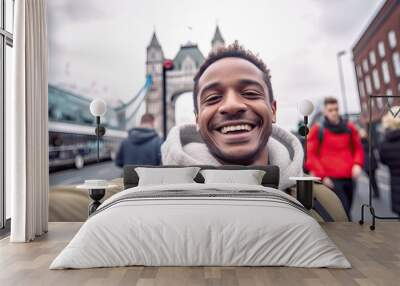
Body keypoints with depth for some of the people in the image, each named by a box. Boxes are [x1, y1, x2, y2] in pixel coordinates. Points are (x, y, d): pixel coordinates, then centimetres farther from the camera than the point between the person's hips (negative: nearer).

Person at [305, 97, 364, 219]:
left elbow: (358, 148, 20)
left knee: (344, 212, 13)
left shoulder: (349, 128, 10)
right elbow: (310, 156, -2)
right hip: (331, 179, -5)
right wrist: (322, 175, -10)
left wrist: (357, 164, 1)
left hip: (349, 178, 5)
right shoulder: (317, 130, -2)